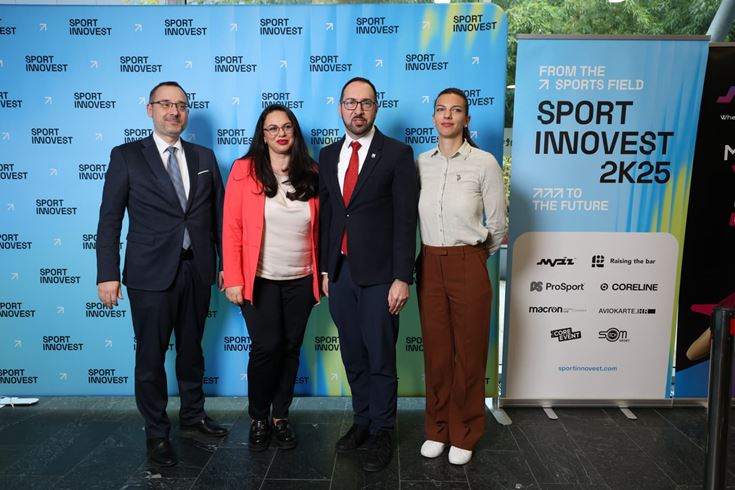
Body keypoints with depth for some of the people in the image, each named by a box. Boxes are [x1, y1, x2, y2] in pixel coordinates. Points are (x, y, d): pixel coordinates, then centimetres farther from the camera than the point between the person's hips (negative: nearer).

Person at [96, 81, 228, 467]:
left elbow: (218, 214, 8)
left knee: (192, 349, 17)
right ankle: (156, 433, 25)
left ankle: (193, 415, 36)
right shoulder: (126, 156, -1)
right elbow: (109, 219, -4)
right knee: (151, 356, 7)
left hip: (197, 271, 3)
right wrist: (107, 274, -10)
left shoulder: (204, 157, 8)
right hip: (151, 273, -3)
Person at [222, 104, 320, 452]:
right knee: (266, 348, -3)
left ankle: (280, 416, 29)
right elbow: (232, 227, -6)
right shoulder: (244, 169, -4)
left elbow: (319, 228, 5)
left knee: (290, 348, 10)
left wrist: (322, 273, 1)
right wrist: (233, 278, -10)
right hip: (259, 279, -2)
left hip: (301, 280, 3)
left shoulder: (311, 173, 3)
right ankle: (258, 419, 21)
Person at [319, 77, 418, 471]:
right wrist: (325, 269, 11)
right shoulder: (328, 155, 11)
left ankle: (382, 432, 23)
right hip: (340, 272, 5)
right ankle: (362, 421, 33)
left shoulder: (397, 154, -5)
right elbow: (326, 216, 13)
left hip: (378, 274, -5)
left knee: (380, 358, 6)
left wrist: (402, 278, -13)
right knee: (353, 357, 15)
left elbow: (405, 221, -9)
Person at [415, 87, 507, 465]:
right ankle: (437, 430, 30)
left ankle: (464, 435, 28)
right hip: (429, 266, 3)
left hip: (468, 266, -3)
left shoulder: (484, 163, -6)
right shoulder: (421, 163, 4)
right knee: (435, 352, 12)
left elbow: (497, 225, 1)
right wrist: (435, 254, 14)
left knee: (468, 353, 8)